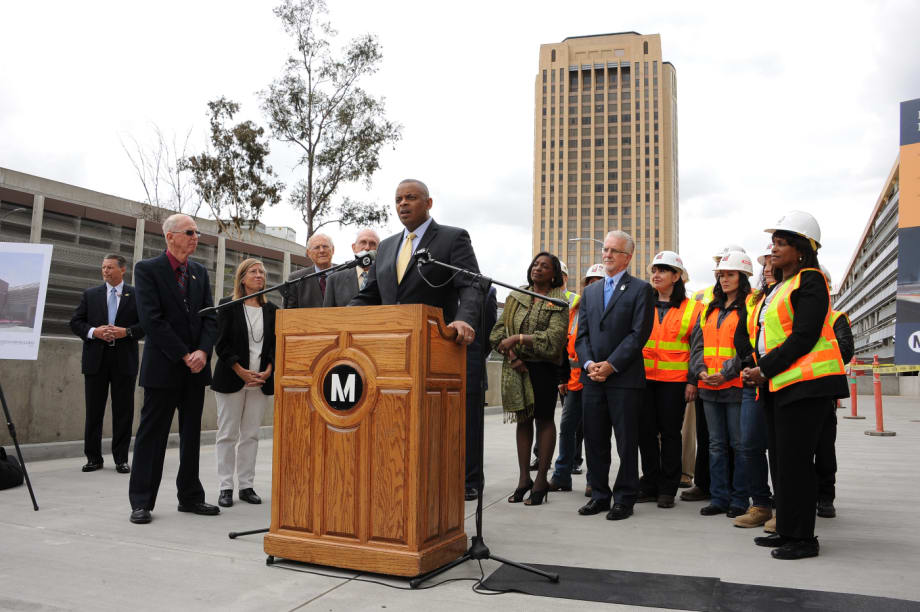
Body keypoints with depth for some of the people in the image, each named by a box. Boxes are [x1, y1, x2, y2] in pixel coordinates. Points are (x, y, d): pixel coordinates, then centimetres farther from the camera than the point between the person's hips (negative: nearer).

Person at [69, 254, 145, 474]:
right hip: (95, 359, 2)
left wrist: (126, 332, -14)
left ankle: (121, 459, 11)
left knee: (123, 411, 3)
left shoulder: (136, 295, 5)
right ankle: (93, 458, 15)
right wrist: (93, 332, -10)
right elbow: (75, 322, 7)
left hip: (124, 360, -2)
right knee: (94, 411, 6)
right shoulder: (90, 294, 10)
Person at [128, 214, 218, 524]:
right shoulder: (148, 269, -4)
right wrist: (184, 355, -15)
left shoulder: (200, 272, 12)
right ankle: (141, 502, 11)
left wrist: (202, 352, -9)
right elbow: (151, 319, -12)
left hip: (195, 366, 5)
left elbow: (210, 317, 8)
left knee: (191, 434, 10)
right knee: (152, 434, 1)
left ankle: (190, 497, 20)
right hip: (163, 366, -5)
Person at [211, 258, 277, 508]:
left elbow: (276, 345, 9)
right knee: (228, 434, 2)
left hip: (262, 381, 3)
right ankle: (225, 487, 9)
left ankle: (246, 485, 13)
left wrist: (267, 372, -6)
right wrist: (242, 372, -13)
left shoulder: (271, 310, 10)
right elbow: (221, 344, -6)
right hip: (231, 379, -3)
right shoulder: (228, 305, 1)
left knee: (251, 435, 6)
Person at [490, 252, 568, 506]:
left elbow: (553, 337, -14)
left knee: (544, 419, 2)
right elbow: (498, 330, 6)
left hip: (543, 367, -4)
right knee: (523, 419, 8)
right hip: (516, 367, 4)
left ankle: (541, 479, 9)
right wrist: (511, 354, -9)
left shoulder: (559, 302, -2)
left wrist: (519, 338, -18)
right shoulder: (515, 297, 11)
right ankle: (523, 478, 15)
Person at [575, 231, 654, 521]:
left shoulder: (640, 289, 1)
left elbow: (639, 333, -9)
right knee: (594, 440, 9)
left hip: (624, 378, -5)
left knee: (626, 441, 2)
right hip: (592, 378, 5)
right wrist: (589, 364, -5)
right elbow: (582, 334, 12)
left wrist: (611, 365, -14)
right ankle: (599, 495, 21)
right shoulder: (590, 292, 17)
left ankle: (624, 498, 13)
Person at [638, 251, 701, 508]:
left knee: (670, 433, 4)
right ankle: (649, 484, 19)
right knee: (646, 431, 6)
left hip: (674, 380, -2)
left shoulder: (691, 308, 2)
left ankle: (667, 489, 15)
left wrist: (692, 381, -5)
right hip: (643, 377, 3)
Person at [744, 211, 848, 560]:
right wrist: (757, 370, 5)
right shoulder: (778, 289, 20)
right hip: (778, 384, 9)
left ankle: (803, 539, 5)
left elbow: (804, 335, -17)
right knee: (781, 461, 13)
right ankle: (787, 531, 23)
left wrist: (765, 369, -17)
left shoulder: (809, 281, -8)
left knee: (795, 461, -6)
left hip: (805, 382, -9)